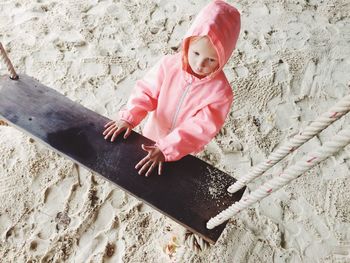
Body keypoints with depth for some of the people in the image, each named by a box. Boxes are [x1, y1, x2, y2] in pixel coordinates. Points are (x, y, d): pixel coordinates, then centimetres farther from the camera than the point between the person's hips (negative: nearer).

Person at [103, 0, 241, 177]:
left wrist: (166, 149, -43)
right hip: (153, 136, 2)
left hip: (184, 150, -2)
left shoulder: (220, 91, -30)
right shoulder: (169, 64, -23)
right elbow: (146, 92, -16)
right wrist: (128, 117, -32)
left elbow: (200, 128, -34)